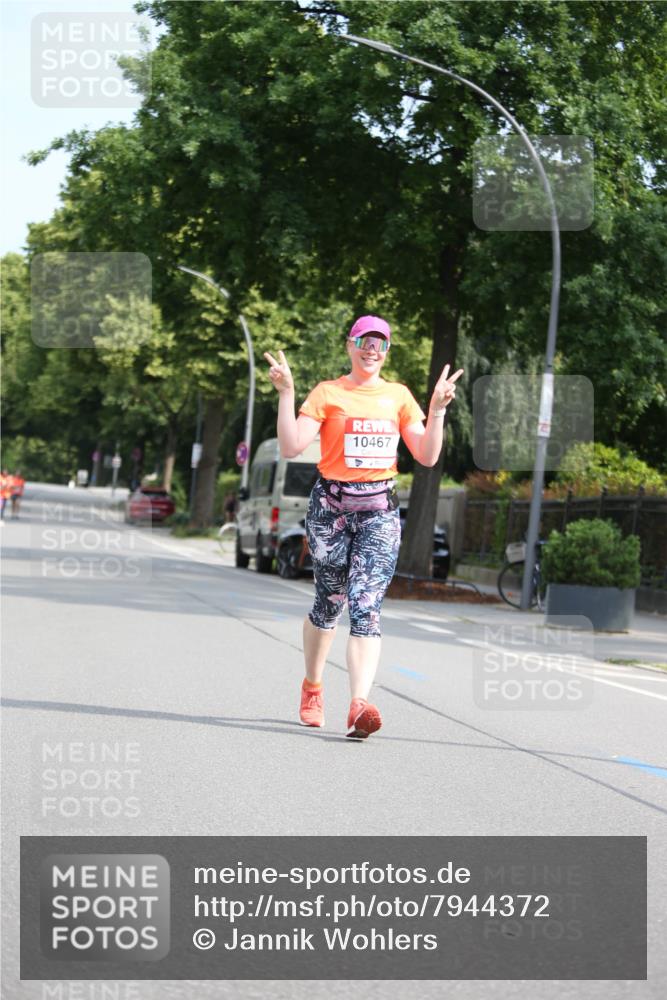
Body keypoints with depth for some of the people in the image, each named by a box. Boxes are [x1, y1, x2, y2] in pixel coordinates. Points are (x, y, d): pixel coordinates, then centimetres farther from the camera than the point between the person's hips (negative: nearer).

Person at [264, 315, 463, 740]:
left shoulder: (399, 395, 11)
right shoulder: (328, 393, 1)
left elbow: (427, 456, 8)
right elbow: (291, 447, -9)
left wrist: (438, 408, -2)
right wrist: (286, 394, -16)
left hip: (380, 510, 1)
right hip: (331, 505, -1)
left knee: (366, 606, -14)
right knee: (330, 602, 9)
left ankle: (360, 705, -26)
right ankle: (313, 687, 33)